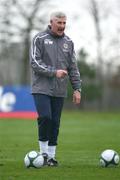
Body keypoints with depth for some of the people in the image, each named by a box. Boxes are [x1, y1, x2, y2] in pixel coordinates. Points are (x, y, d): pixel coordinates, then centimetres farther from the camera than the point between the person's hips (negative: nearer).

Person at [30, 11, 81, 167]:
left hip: (59, 90, 4)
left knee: (55, 123, 3)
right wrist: (54, 72, -17)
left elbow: (73, 68, 14)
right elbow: (35, 63, -10)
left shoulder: (68, 42, 12)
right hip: (41, 88, -4)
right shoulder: (39, 39, -2)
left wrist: (77, 89, 7)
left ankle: (51, 155, 11)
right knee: (45, 117, -17)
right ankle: (43, 152, -3)